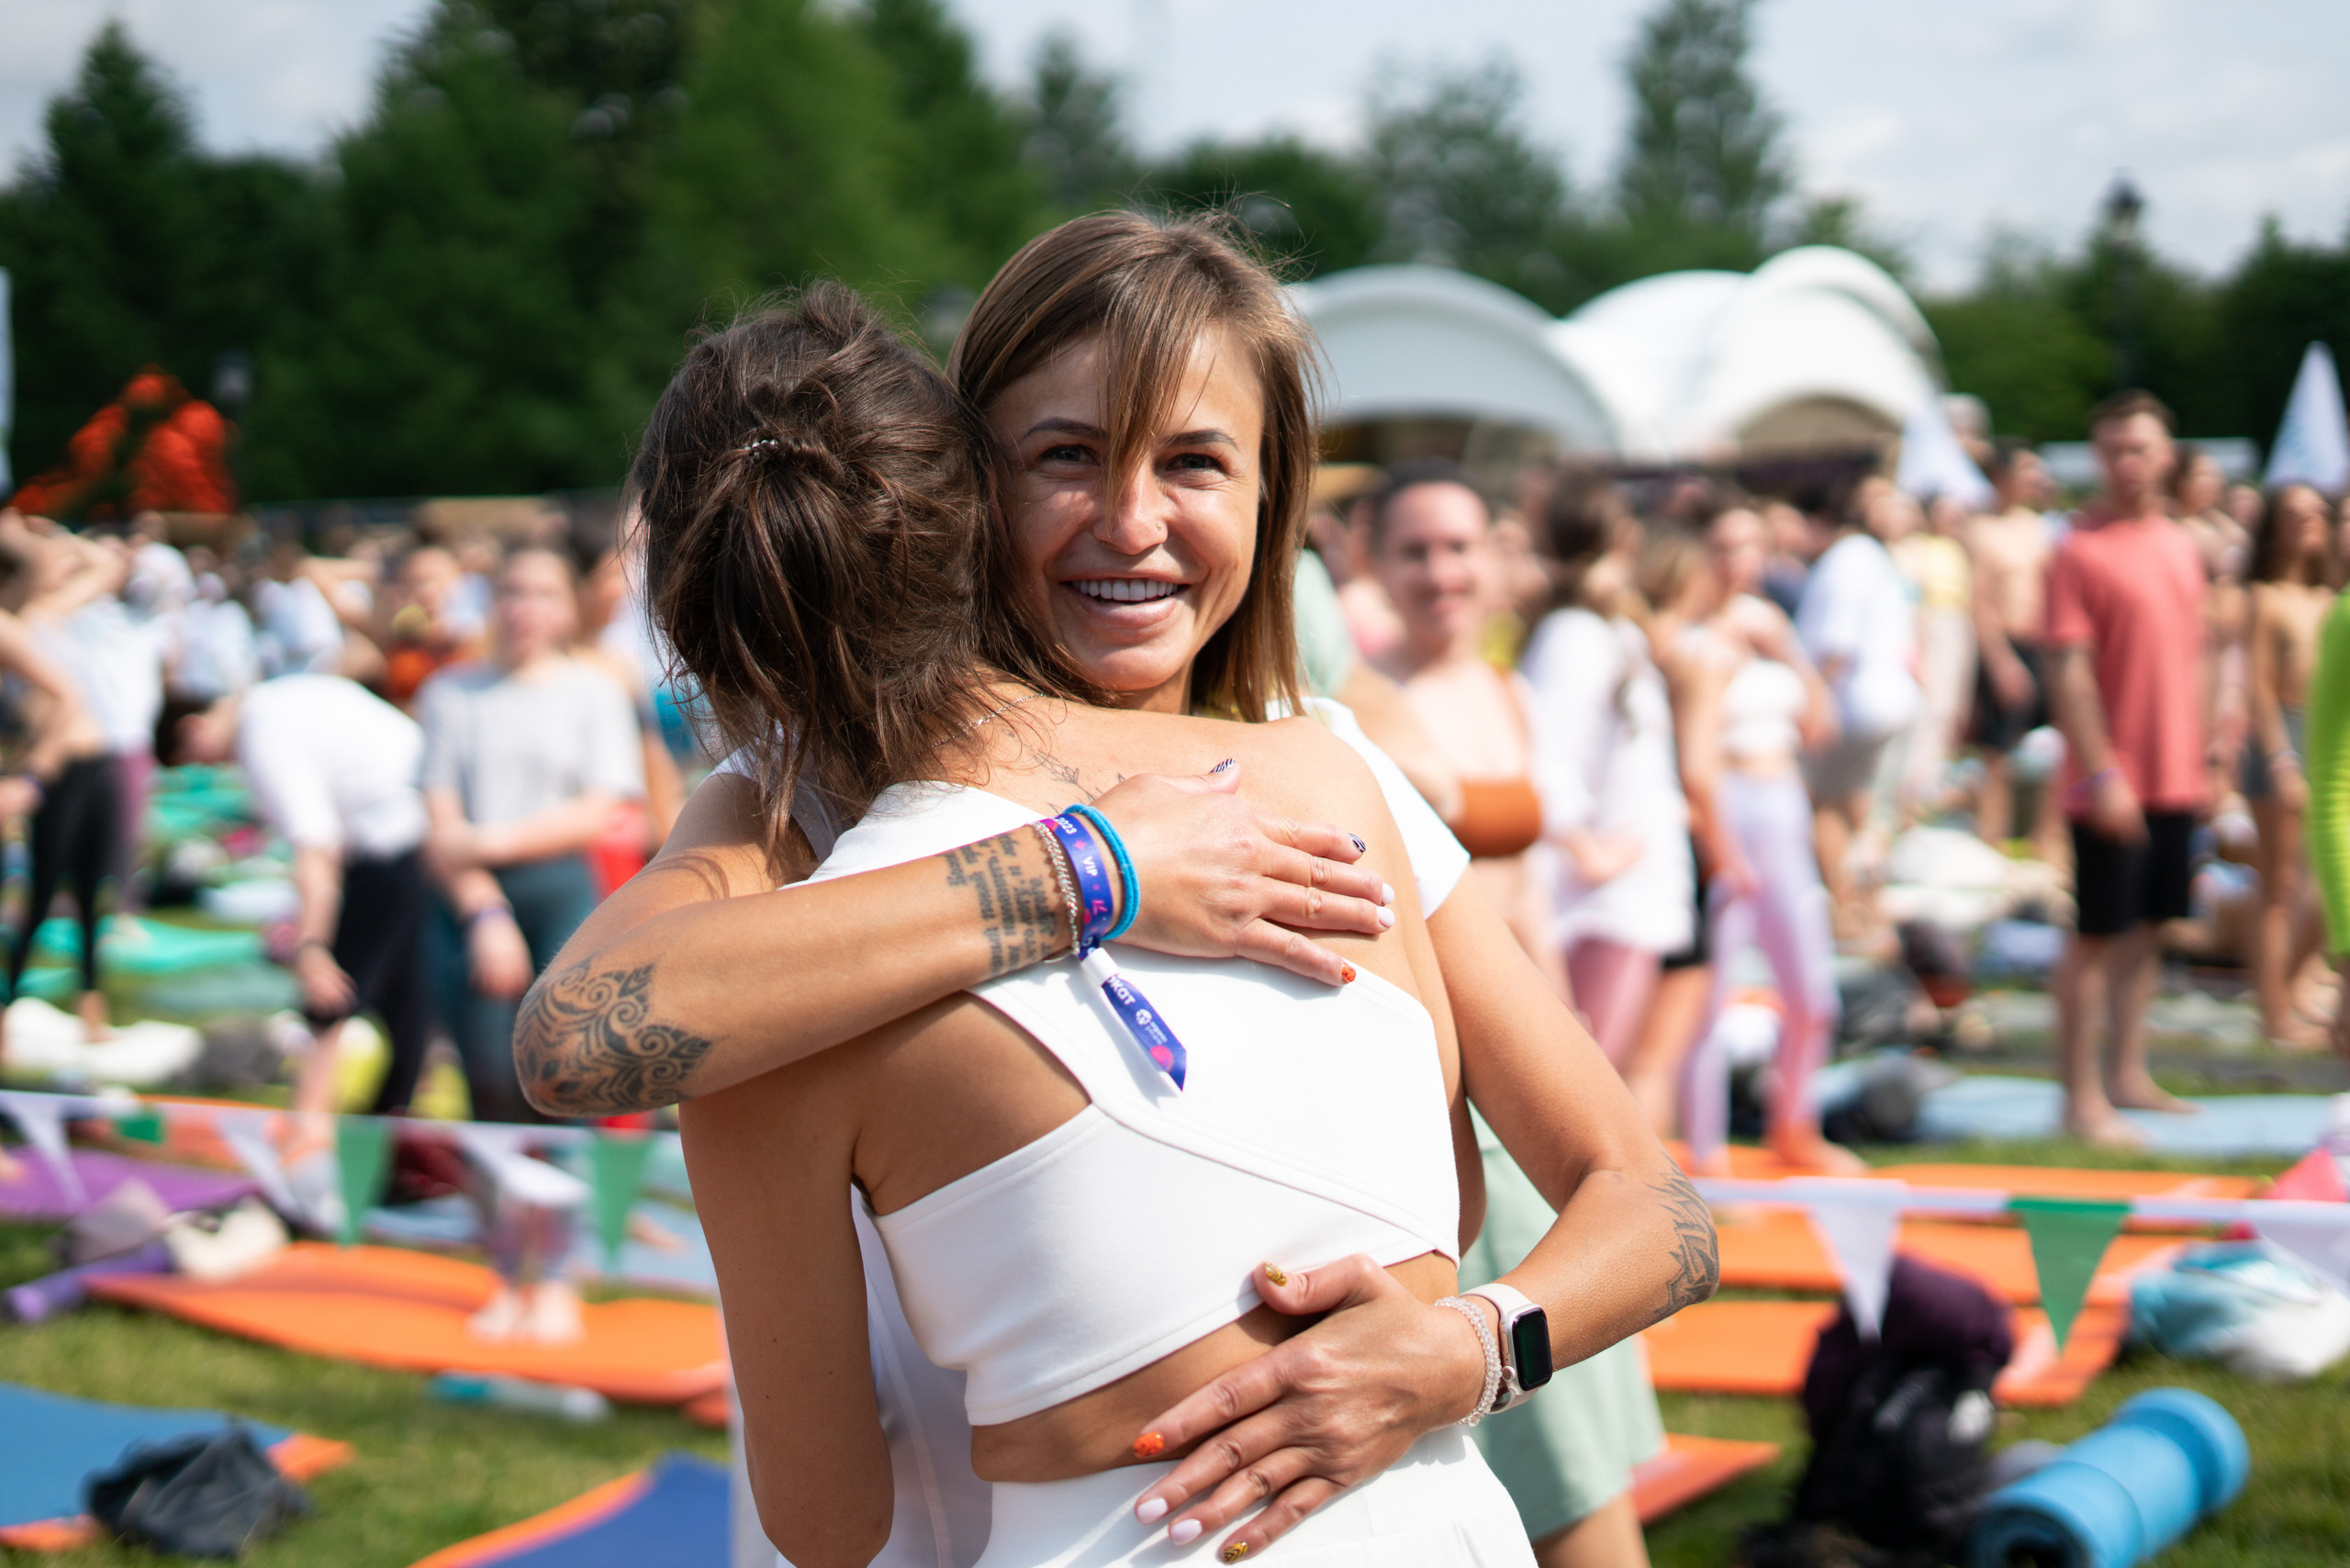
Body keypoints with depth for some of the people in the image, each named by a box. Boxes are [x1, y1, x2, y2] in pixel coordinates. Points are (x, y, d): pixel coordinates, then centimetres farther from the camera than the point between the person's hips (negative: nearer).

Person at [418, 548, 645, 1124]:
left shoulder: (594, 692, 10)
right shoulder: (450, 691, 10)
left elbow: (594, 815, 1)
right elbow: (440, 823, 2)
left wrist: (491, 841, -10)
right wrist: (486, 914, -11)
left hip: (560, 891, 0)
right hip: (467, 892, 0)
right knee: (491, 1083, -8)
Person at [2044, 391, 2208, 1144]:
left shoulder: (2180, 546, 11)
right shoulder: (2081, 551, -11)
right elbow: (2068, 672, -15)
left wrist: (2201, 758, 15)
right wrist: (2101, 774, -20)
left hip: (2175, 779, 7)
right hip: (2113, 784, -7)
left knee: (2148, 927, 13)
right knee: (2096, 936, -1)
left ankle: (2127, 1074, 23)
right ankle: (2082, 1096, 5)